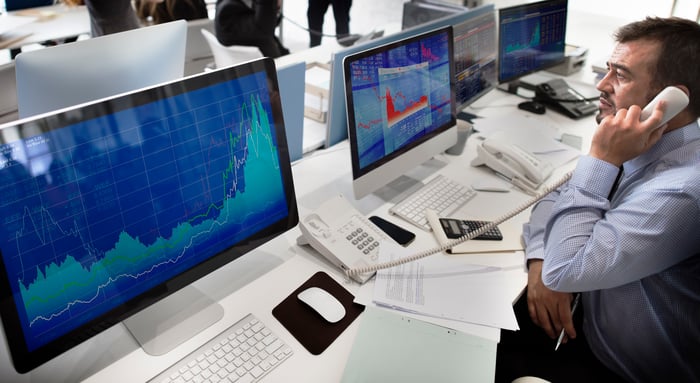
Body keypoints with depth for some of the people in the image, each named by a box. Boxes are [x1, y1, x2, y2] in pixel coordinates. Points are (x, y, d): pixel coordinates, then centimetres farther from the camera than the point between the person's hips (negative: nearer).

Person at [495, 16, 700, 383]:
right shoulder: (642, 148, -4)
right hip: (590, 320, 7)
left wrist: (601, 160, -29)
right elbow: (557, 199, 2)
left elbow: (566, 269, -31)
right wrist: (541, 263, -17)